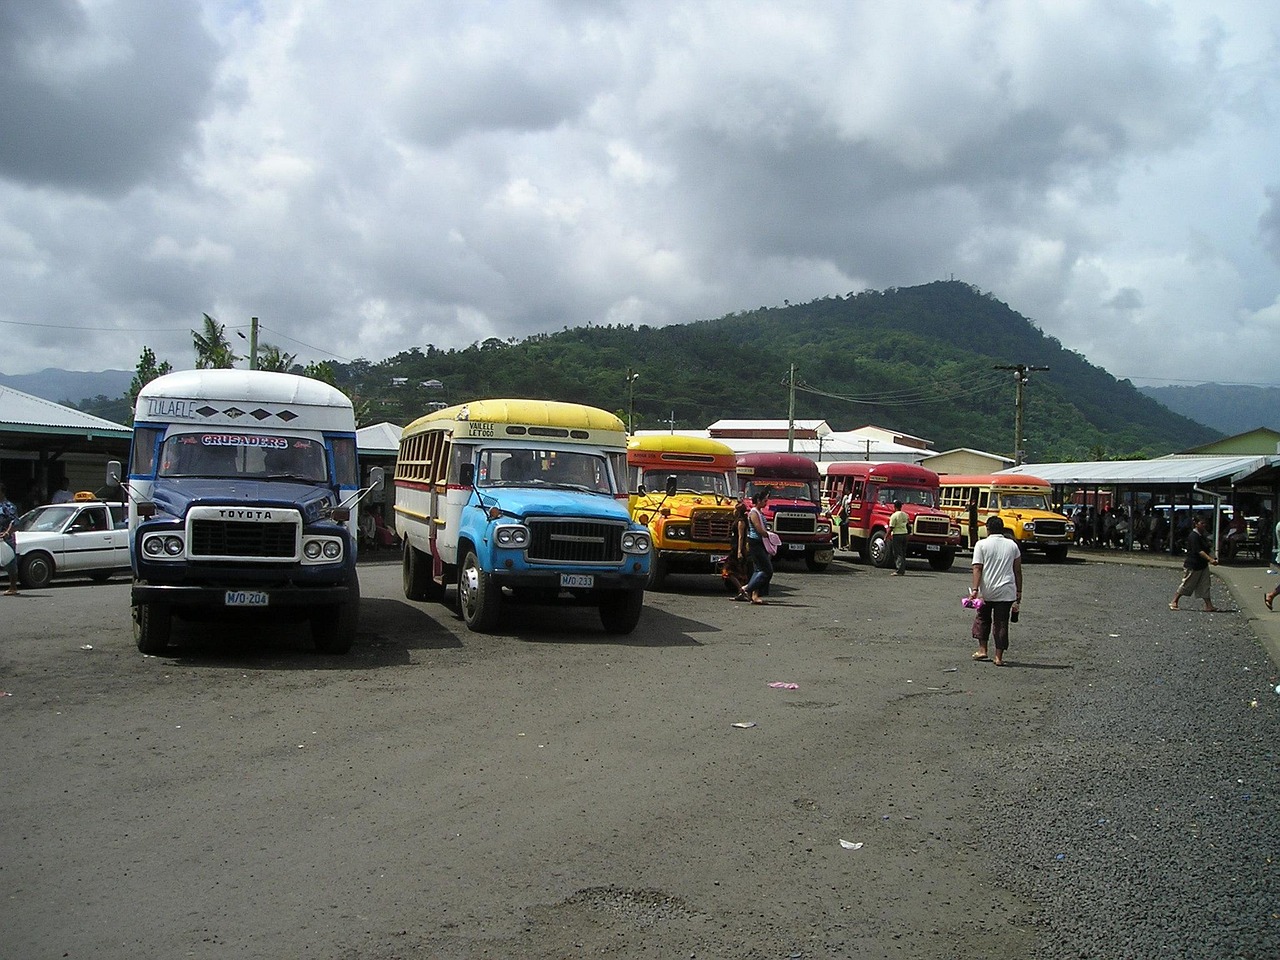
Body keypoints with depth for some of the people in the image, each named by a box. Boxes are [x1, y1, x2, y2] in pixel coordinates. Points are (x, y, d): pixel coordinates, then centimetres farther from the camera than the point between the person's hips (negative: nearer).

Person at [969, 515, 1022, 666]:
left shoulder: (982, 544, -2)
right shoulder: (1012, 545, 8)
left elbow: (977, 568, -10)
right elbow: (1018, 571, 9)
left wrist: (975, 589, -13)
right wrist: (1019, 592, 14)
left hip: (986, 591, -1)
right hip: (1006, 592, 2)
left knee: (982, 618, 19)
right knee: (1001, 623, 5)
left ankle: (982, 649, 17)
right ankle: (999, 657, 4)